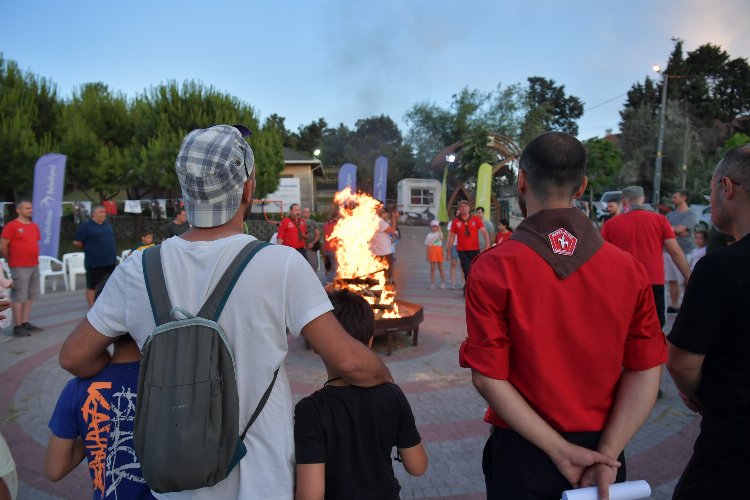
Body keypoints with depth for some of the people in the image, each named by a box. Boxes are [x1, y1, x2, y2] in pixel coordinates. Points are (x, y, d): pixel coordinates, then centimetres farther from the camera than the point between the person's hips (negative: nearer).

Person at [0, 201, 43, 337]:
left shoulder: (34, 226, 12)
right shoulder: (11, 226, -9)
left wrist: (33, 258, 12)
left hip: (34, 266, 7)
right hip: (20, 267, -7)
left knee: (31, 295, 12)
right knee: (19, 296, -4)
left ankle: (25, 323, 21)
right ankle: (18, 327, 1)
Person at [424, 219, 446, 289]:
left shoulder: (440, 233, 9)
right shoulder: (429, 235, 10)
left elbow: (441, 237, -15)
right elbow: (427, 246, 9)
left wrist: (439, 230, -12)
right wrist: (427, 255, 3)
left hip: (439, 250, 0)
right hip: (432, 250, 0)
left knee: (440, 268, 3)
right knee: (432, 269, 0)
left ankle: (443, 283, 11)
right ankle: (432, 283, 3)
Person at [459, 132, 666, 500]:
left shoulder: (492, 270, -17)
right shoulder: (630, 269, -8)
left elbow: (488, 377, -17)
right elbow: (646, 371, -8)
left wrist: (560, 451, -12)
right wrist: (605, 455, -9)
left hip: (522, 453, -2)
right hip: (601, 449, 3)